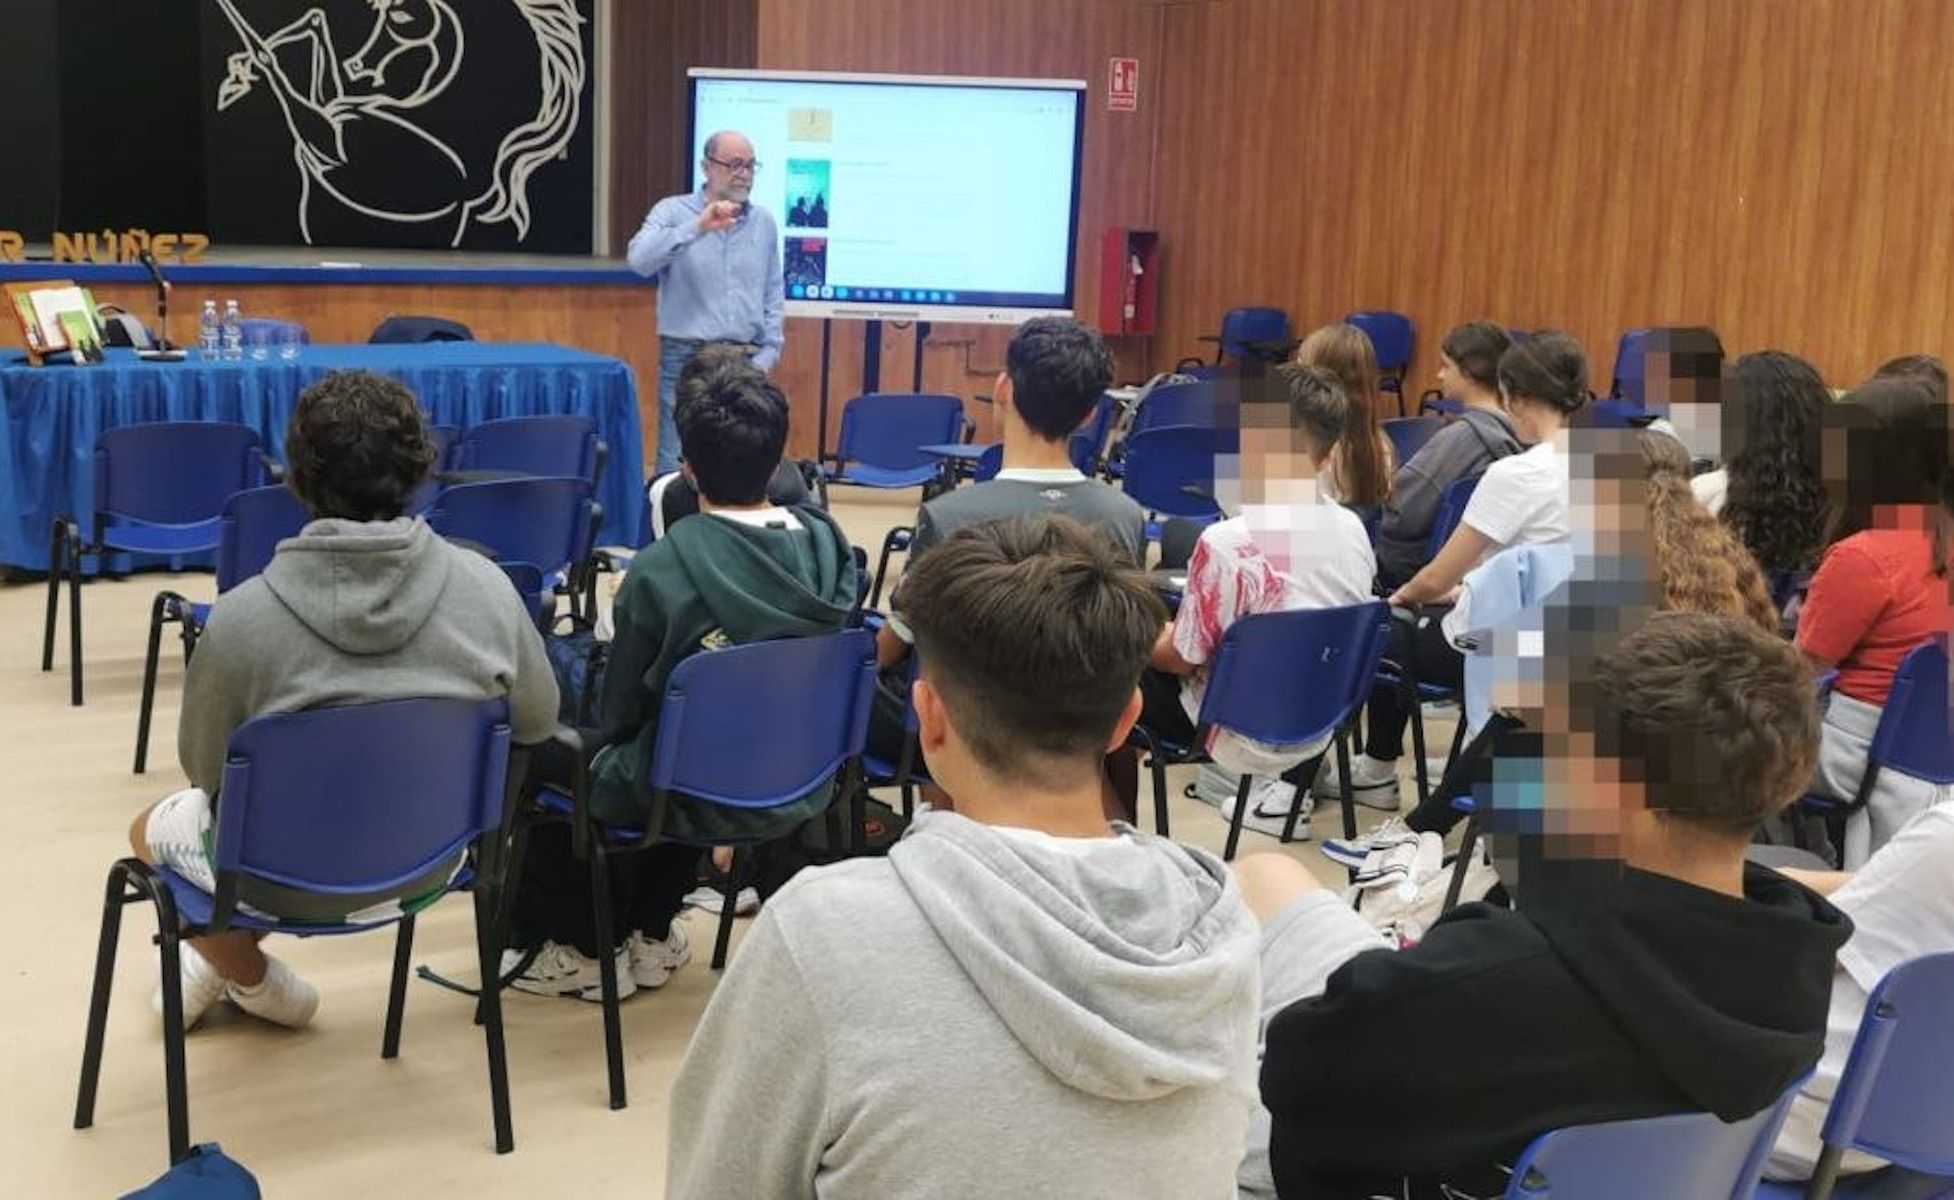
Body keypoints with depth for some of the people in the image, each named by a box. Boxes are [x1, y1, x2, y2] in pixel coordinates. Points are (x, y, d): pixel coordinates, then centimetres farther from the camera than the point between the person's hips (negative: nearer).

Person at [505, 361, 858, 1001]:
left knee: (536, 750, 20)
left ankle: (582, 950, 29)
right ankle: (651, 932, 38)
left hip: (693, 799, -5)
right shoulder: (826, 545, -10)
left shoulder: (661, 570, -23)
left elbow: (618, 711, -10)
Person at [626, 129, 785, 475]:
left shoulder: (764, 222, 10)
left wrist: (767, 354, 3)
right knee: (676, 466, -4)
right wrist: (697, 228, -23)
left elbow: (774, 295, 13)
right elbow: (639, 259, -17)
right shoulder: (673, 212, 1)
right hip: (686, 358, -3)